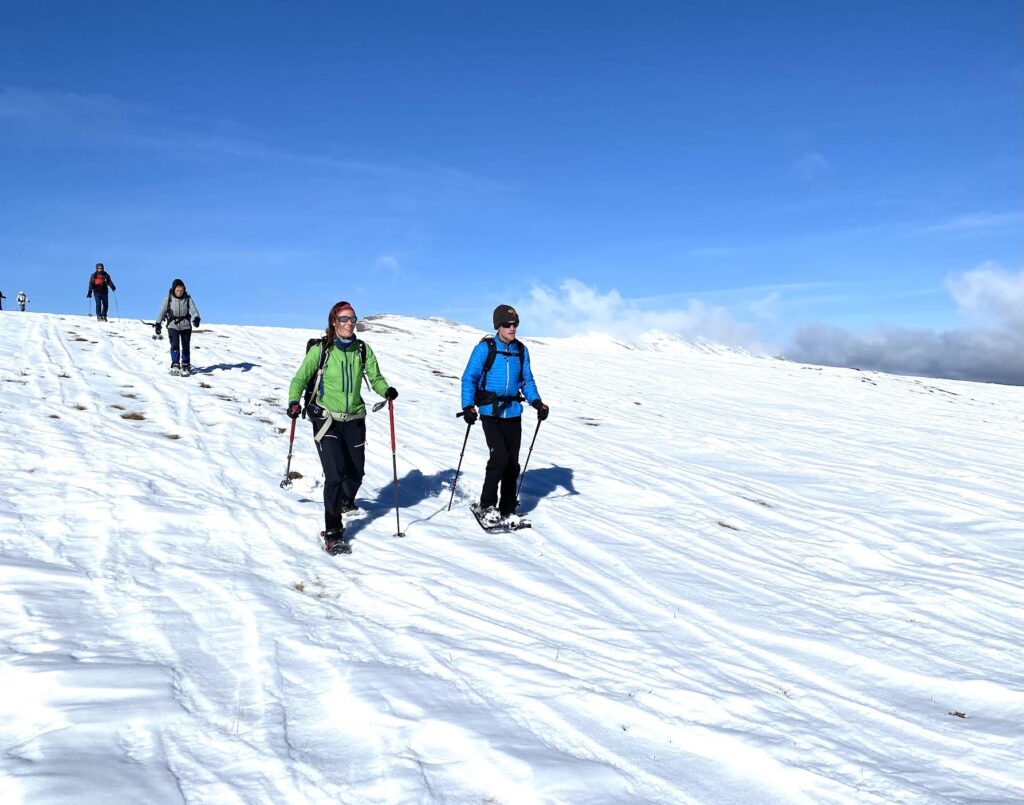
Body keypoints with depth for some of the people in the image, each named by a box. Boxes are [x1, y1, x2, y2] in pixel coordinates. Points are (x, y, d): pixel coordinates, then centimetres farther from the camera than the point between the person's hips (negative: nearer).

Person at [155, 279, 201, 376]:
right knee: (175, 345, -14)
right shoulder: (168, 299, -3)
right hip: (173, 326, -1)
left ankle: (186, 365, 14)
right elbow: (162, 311, 1)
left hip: (185, 326, 1)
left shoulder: (188, 299, -2)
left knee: (186, 346, 3)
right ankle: (175, 365, -8)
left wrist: (196, 318, -32)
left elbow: (193, 309, -12)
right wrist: (158, 324, 0)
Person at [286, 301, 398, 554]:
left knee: (356, 473, 13)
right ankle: (332, 533, -3)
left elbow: (375, 377, 4)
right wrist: (294, 401, -21)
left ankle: (346, 500, 49)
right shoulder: (320, 349, -8)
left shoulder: (362, 349, 0)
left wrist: (386, 390, -17)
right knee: (335, 475, -14)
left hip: (354, 420, 4)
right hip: (326, 419, -4)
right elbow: (300, 378, -4)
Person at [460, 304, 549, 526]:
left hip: (513, 413, 5)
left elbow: (527, 380, 17)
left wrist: (537, 402, 2)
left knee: (512, 463, 5)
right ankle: (486, 506, -1)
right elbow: (469, 378, -5)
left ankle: (507, 510, 18)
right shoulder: (485, 348, -5)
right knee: (500, 457, -17)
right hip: (490, 412, -5)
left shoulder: (521, 350, 9)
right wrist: (468, 406, -17)